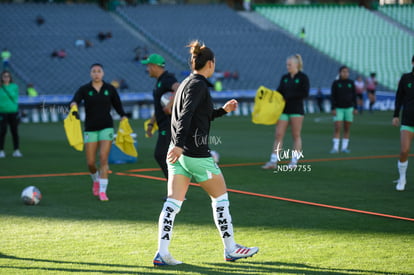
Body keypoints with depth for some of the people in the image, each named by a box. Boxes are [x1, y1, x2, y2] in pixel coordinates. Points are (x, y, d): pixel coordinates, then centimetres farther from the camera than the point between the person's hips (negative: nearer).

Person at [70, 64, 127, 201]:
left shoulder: (110, 89, 2)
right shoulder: (84, 89, -1)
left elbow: (118, 106, 10)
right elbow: (74, 101, -17)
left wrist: (124, 118, -7)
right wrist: (73, 105, -40)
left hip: (106, 128, -1)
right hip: (90, 129, 1)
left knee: (103, 159, -14)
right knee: (90, 163, 1)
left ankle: (102, 191, -10)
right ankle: (96, 180, 35)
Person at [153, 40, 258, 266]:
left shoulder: (188, 83, 16)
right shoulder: (198, 85, -11)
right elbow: (186, 116, -24)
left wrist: (223, 110, 28)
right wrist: (179, 144, -32)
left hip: (179, 153, 9)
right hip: (196, 154, -8)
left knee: (172, 202, 1)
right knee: (220, 197, 7)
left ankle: (162, 253, -7)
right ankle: (230, 249, 16)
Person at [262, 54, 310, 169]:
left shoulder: (303, 77, -3)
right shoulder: (284, 78, 12)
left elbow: (305, 94, -12)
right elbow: (279, 92, 12)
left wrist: (288, 97, -14)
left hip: (296, 109, -5)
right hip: (284, 109, 5)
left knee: (296, 136, 1)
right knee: (278, 135, -2)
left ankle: (294, 162, 9)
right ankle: (273, 161, -3)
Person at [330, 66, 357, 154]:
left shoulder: (351, 83, 2)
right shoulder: (335, 83, -4)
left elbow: (354, 96, 5)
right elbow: (332, 96, -5)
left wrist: (355, 108, -2)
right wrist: (333, 109, -12)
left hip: (349, 108, 2)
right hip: (338, 109, -2)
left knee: (347, 128, 4)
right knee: (337, 128, -11)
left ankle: (344, 147, 11)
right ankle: (335, 148, -10)